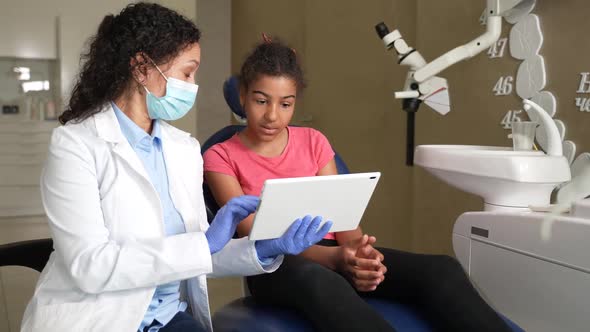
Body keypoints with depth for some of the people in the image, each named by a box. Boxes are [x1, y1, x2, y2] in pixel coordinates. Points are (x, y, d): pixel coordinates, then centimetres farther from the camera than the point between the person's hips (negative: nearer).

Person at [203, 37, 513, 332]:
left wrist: (357, 251, -21)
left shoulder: (313, 141, 15)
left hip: (334, 252, 4)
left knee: (440, 269, -25)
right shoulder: (220, 157, 4)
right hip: (276, 264, -4)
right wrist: (334, 257, -27)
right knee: (318, 282, -43)